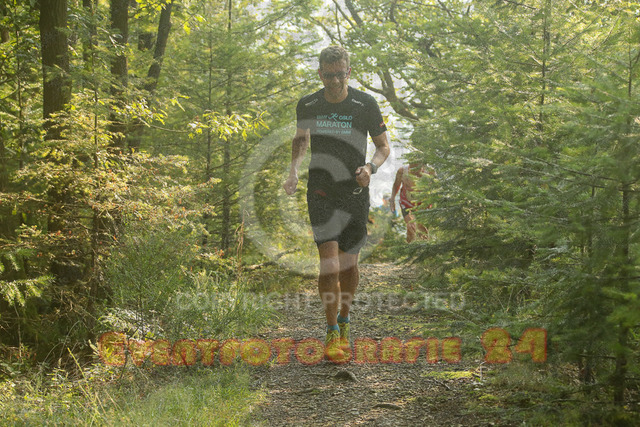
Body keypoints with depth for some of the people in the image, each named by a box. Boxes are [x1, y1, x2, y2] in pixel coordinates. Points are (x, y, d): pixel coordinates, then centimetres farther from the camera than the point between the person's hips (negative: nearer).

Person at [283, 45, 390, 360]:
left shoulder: (365, 104, -6)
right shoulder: (307, 105, -1)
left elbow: (383, 146, 3)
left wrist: (370, 167, -17)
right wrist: (293, 171, 1)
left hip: (355, 192, 0)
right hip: (320, 191, 0)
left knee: (349, 263, 7)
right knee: (329, 261, -13)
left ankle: (344, 321, 33)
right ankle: (332, 333, -2)